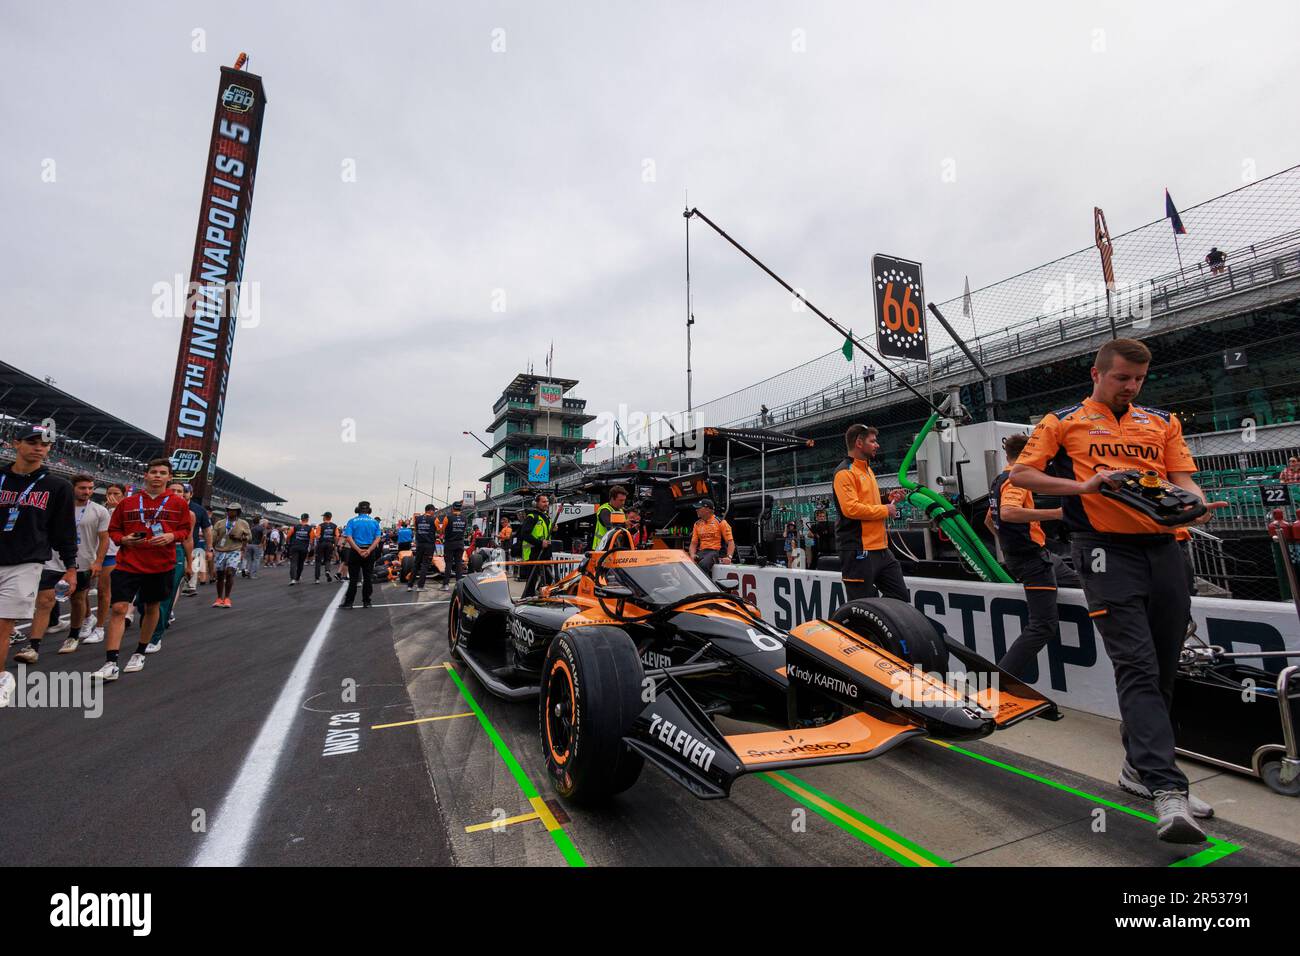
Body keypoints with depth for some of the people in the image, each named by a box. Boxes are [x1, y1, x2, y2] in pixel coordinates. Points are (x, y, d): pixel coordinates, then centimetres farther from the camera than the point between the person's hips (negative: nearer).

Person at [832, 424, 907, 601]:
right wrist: (884, 510, -12)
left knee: (900, 597, 13)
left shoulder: (867, 469, 20)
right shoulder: (845, 472, -11)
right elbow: (851, 509, -23)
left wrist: (890, 501, 10)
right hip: (858, 552, -9)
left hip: (880, 549, 10)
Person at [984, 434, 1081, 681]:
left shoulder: (999, 481, 16)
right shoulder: (1015, 480, -15)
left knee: (1076, 582, 26)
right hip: (1032, 558, -10)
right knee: (1043, 626, -10)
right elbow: (1008, 512, -36)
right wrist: (1055, 513, -33)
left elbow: (989, 520, 26)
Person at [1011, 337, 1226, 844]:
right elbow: (1021, 473, -1)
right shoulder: (1063, 422, 6)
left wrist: (1195, 502, -11)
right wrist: (1082, 486, -13)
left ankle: (1139, 766, 27)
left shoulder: (1163, 422, 20)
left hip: (1163, 549, 5)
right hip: (1106, 550, -5)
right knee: (1137, 667, -12)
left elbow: (1183, 477, 12)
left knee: (1164, 667, 11)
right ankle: (1168, 791, -14)